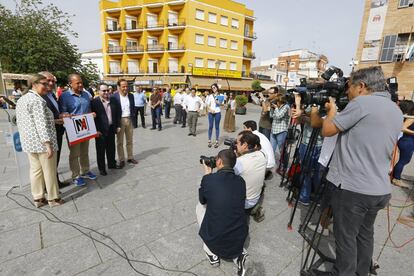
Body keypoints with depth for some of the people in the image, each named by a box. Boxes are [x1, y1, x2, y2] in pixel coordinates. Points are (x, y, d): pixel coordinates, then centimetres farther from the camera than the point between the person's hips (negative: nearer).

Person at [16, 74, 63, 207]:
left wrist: (26, 139, 24)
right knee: (49, 171, 3)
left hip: (28, 142, 9)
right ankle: (53, 198, 14)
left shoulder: (21, 100, 14)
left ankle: (37, 198, 23)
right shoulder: (37, 100, -17)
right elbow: (41, 124, -23)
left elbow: (19, 122, 18)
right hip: (42, 142, -9)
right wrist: (48, 144, -23)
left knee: (35, 170, 14)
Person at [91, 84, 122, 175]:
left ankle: (112, 164, 33)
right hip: (101, 131, -5)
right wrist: (96, 130, -15)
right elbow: (93, 117, -12)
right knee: (101, 150, 6)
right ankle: (102, 168, 18)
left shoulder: (112, 101, 8)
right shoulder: (94, 102, -9)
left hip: (111, 129, 5)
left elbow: (117, 114, 13)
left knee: (111, 148, 17)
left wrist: (118, 126, 10)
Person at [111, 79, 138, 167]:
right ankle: (121, 160, 16)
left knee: (130, 140, 13)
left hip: (129, 120, 4)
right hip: (120, 121, -4)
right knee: (120, 142, 6)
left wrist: (134, 120, 5)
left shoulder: (131, 96, 5)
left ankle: (130, 157, 26)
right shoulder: (114, 97, -9)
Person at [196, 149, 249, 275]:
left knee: (200, 206, 19)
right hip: (239, 240, 3)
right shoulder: (241, 181, -3)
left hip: (215, 240, -3)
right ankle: (238, 254, 12)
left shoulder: (208, 179, -16)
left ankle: (212, 252, 21)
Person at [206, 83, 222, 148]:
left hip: (217, 112, -2)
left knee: (217, 127, 3)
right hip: (211, 113, 2)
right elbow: (207, 104, 6)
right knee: (210, 126, 3)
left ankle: (217, 141, 9)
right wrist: (210, 109, -10)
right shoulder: (210, 95, 11)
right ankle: (209, 141, 11)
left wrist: (218, 102, -16)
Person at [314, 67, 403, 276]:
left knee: (346, 238, 8)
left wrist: (331, 110, 7)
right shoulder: (396, 111, 11)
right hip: (379, 190, 9)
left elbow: (327, 131, -11)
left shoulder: (362, 103, -15)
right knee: (365, 235, 22)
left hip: (353, 188, -8)